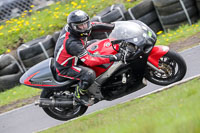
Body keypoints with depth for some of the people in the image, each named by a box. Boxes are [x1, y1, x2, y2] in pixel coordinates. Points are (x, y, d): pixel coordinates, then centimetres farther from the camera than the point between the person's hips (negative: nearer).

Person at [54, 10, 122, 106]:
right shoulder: (72, 43, -38)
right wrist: (113, 58, -39)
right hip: (65, 68, -10)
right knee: (89, 75, -32)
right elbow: (89, 60, -37)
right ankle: (79, 95, -4)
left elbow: (94, 26, -6)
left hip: (74, 58, 10)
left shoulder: (70, 27, -14)